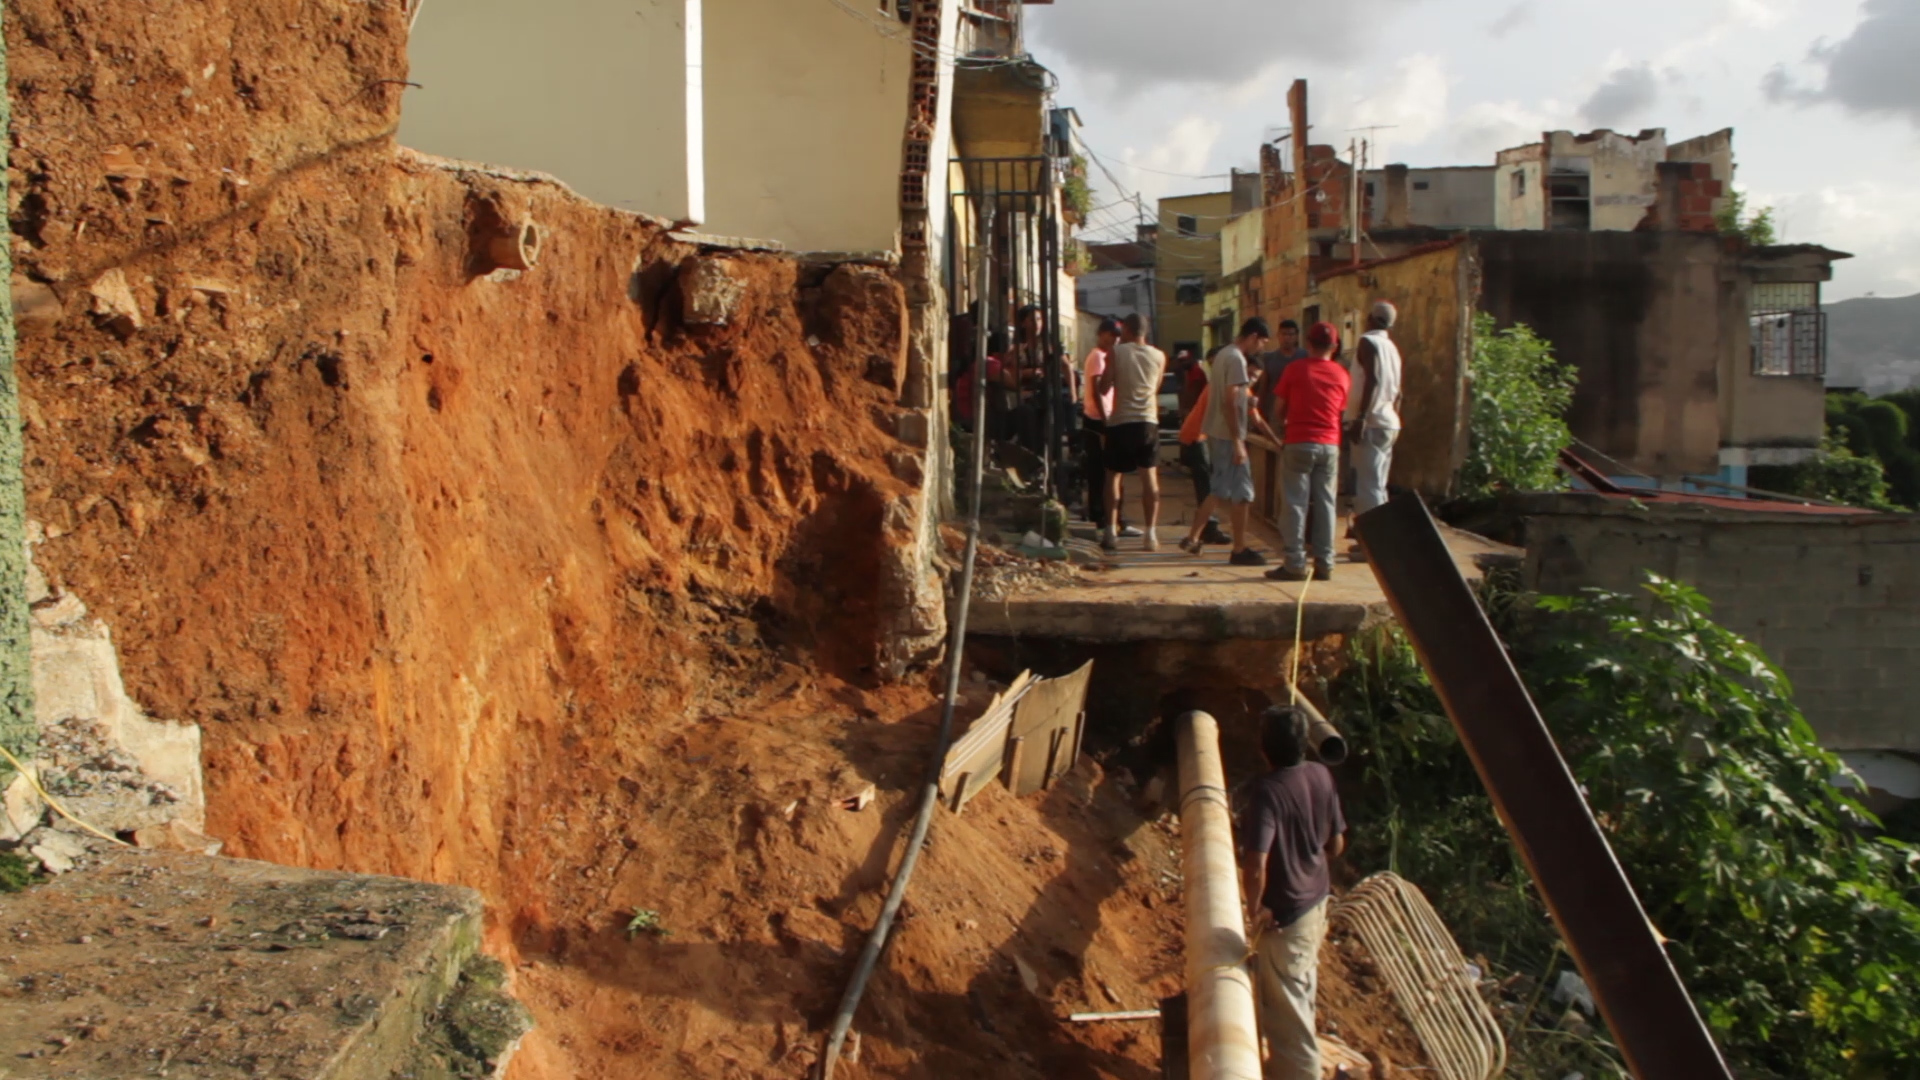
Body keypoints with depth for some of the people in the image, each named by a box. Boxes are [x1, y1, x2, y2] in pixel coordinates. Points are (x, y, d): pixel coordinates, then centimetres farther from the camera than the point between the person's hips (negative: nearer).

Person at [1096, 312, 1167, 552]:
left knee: (1114, 477, 8)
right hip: (1148, 421, 2)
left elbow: (1103, 388, -1)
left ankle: (1111, 532, 3)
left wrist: (1100, 379, 18)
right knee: (1150, 477, 7)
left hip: (1120, 422, -2)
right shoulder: (1159, 357, 5)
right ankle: (1150, 534, 3)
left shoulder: (1116, 352, -4)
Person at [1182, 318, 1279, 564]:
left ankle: (1193, 538, 19)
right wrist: (1237, 442, -22)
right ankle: (1240, 550, 4)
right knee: (1241, 493, -2)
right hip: (1228, 436, -10)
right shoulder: (1236, 359, -16)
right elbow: (1230, 403, -22)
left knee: (1222, 490, 17)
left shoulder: (1223, 355, 15)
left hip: (1215, 433, 10)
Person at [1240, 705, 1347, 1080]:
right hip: (1316, 903, 8)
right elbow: (1336, 844, 3)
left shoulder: (1268, 791, -30)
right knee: (1301, 994, 28)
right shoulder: (1321, 776, -9)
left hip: (1283, 915, -8)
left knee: (1286, 1007, 11)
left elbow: (1255, 867, -36)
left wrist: (1255, 909, -20)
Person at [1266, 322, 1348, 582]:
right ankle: (1324, 563, 7)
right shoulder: (1342, 375, 5)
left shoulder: (1295, 369, -3)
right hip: (1330, 444, 3)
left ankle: (1295, 564, -2)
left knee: (1296, 504, 0)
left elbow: (1279, 406, 2)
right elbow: (1343, 411, 12)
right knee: (1325, 504, 6)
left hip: (1299, 443, -3)